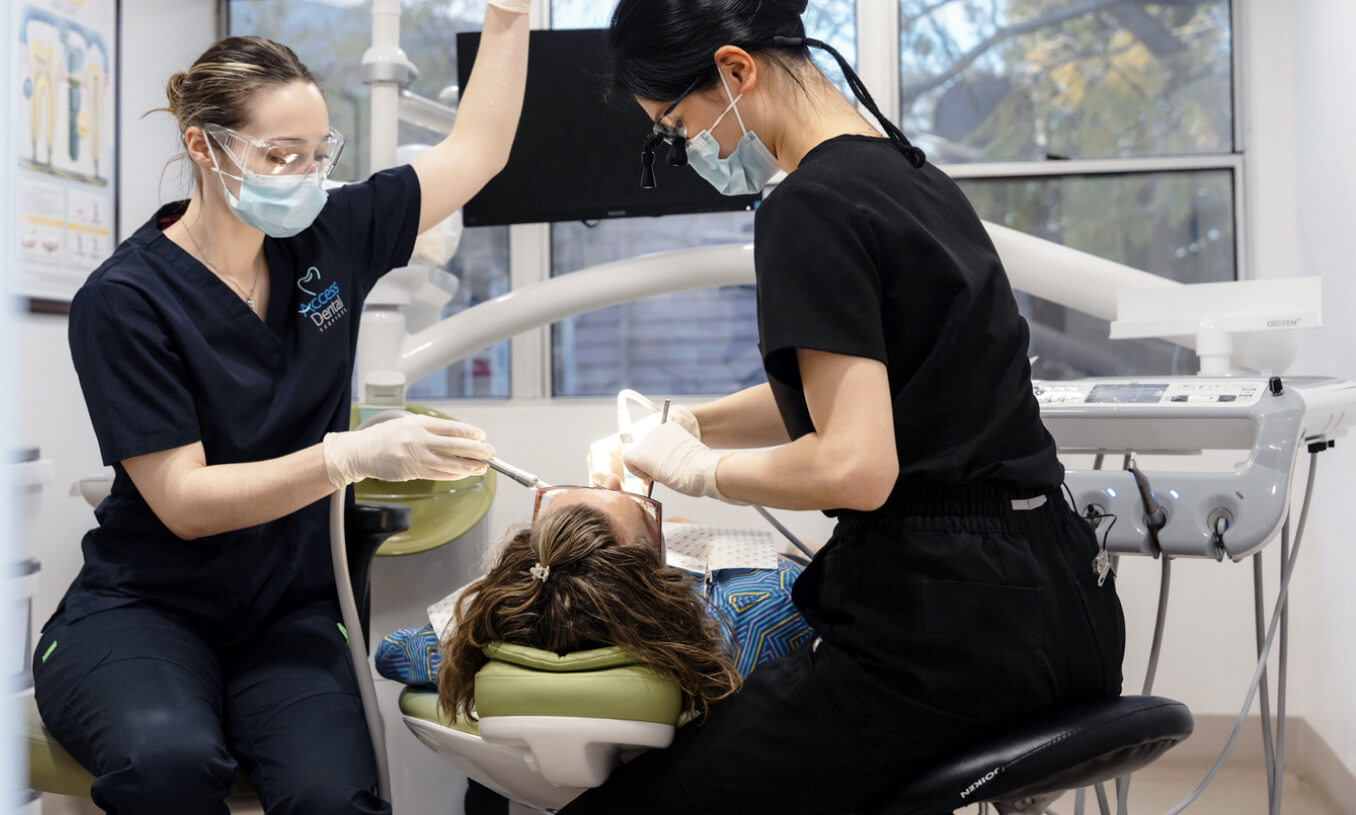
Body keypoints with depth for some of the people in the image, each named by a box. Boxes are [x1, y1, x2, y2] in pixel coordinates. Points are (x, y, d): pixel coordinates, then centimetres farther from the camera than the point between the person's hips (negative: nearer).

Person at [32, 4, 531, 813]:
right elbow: (183, 501, -16)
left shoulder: (327, 240, 2)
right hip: (142, 610, -3)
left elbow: (477, 150, 11)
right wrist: (355, 455, -27)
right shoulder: (126, 299, -12)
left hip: (286, 616, 3)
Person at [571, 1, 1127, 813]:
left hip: (945, 628, -10)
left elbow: (854, 466, -23)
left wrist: (699, 469, -6)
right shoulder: (908, 172, 13)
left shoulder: (811, 208, -15)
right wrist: (688, 423, 18)